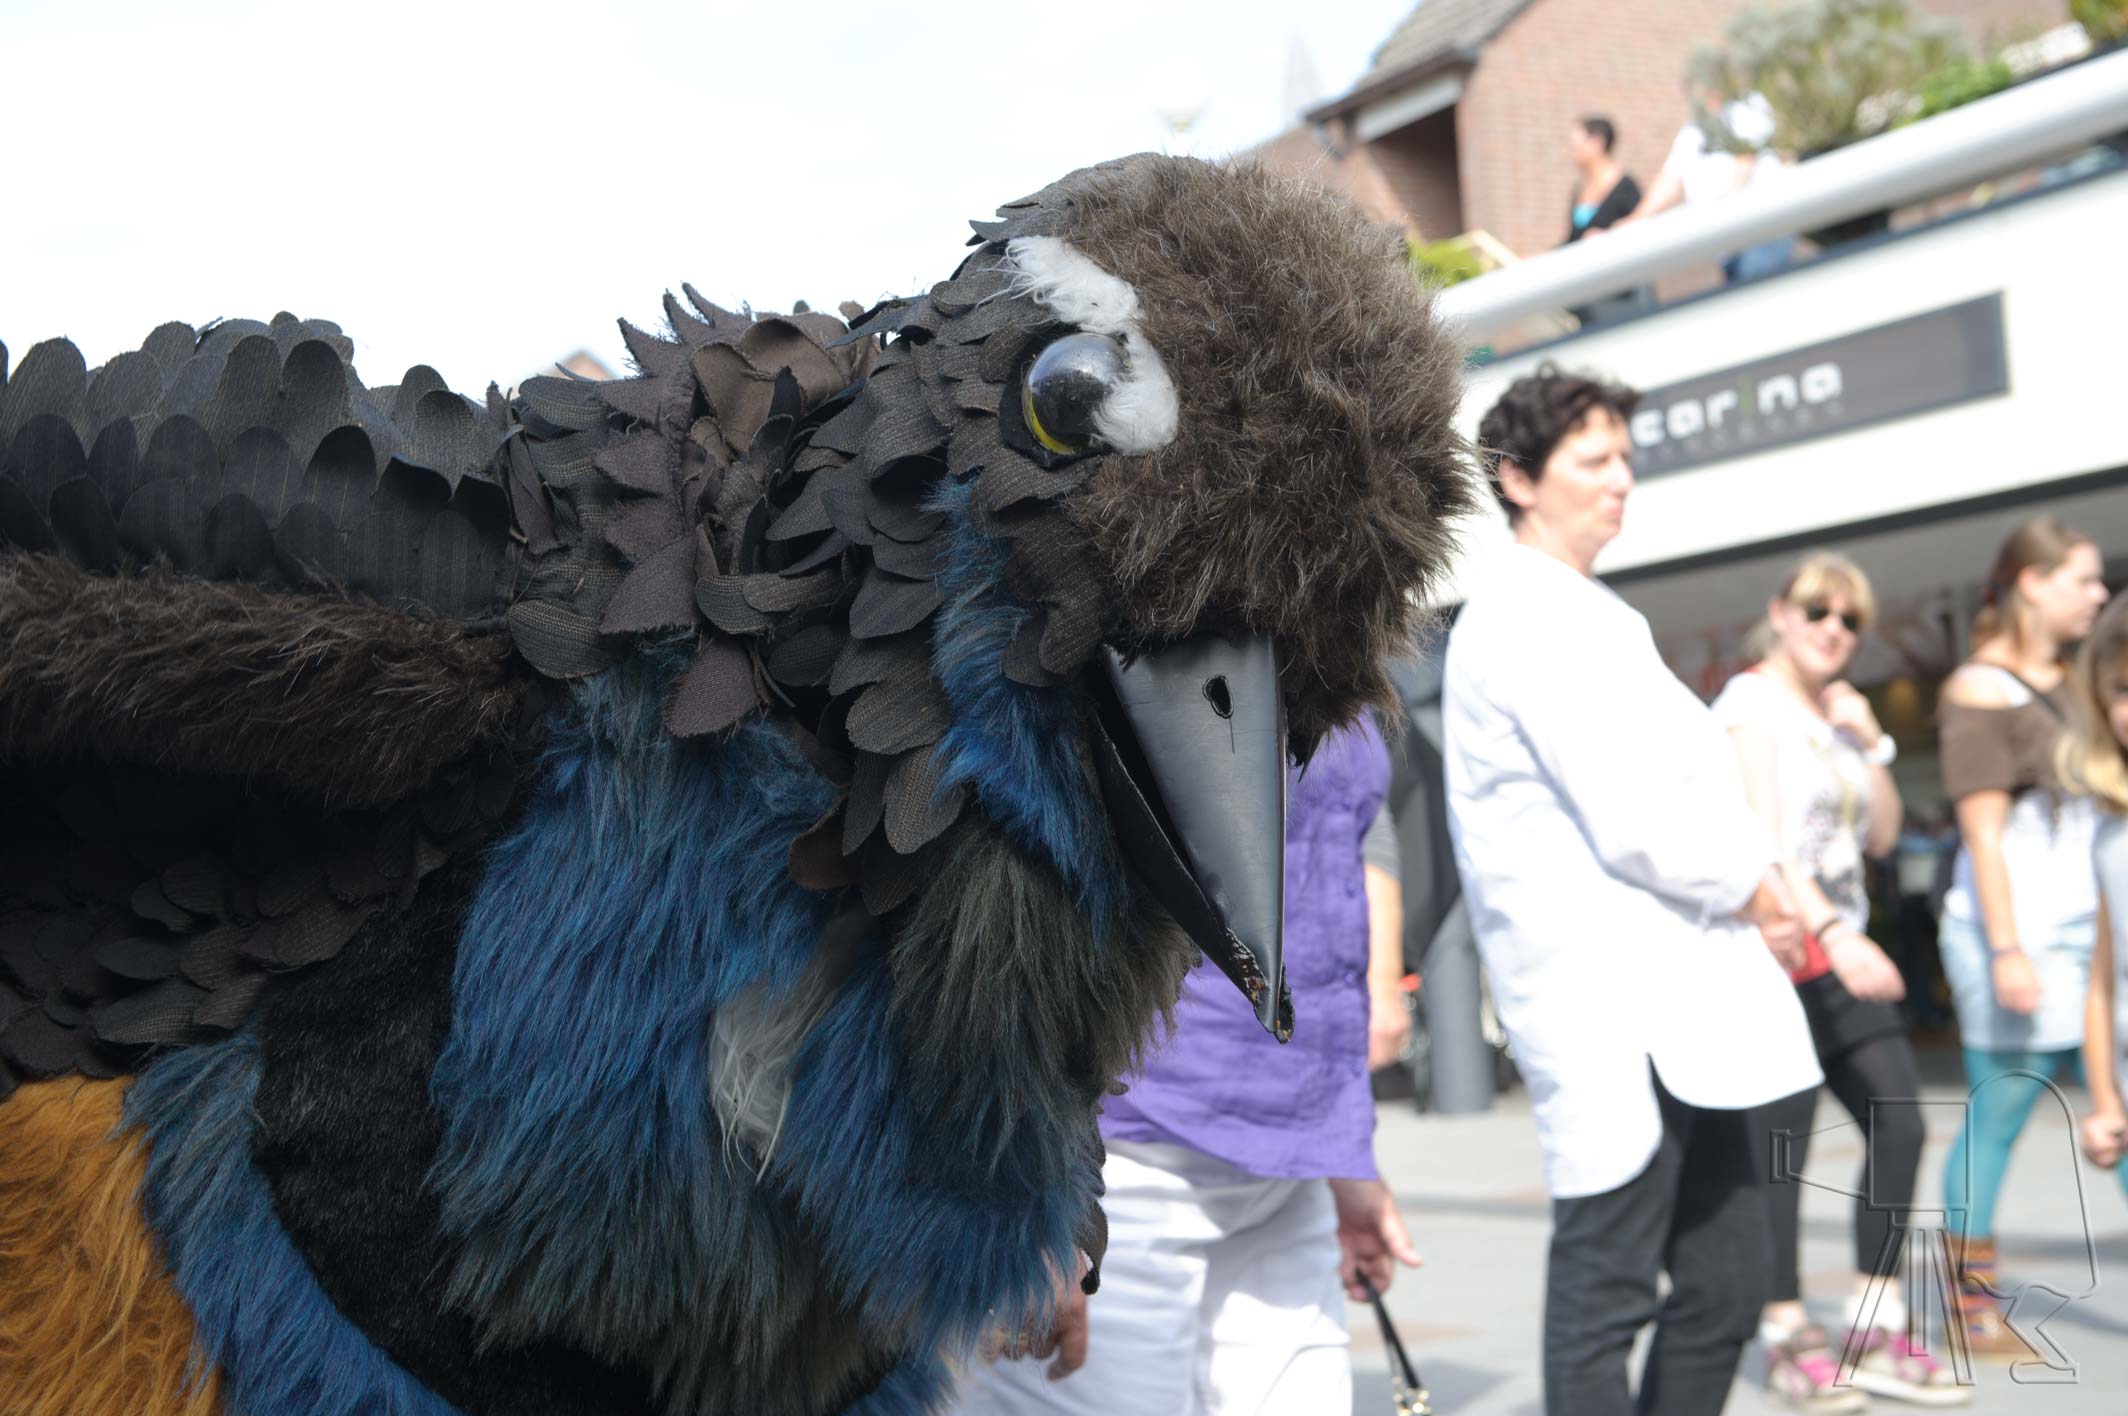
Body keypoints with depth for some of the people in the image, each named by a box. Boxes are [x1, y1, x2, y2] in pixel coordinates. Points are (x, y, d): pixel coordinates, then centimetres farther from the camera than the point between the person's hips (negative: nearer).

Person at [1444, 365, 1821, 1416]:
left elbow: (1689, 779, 18)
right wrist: (1751, 890, -4)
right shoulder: (1525, 619, -13)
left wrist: (1758, 885, 1)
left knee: (1727, 1275, 14)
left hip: (1679, 1004, 10)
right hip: (1608, 1014, -10)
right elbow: (1630, 821, -19)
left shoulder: (1590, 615, 19)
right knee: (1607, 1291, -2)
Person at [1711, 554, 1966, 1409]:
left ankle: (1876, 1335, 13)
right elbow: (1763, 839, -16)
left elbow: (1881, 839, 17)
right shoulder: (1752, 704, -6)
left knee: (1898, 1120, 3)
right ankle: (1788, 1342, 8)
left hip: (1839, 950, 8)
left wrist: (1872, 745, 4)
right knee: (1782, 1146, -4)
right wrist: (1836, 935, -25)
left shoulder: (1837, 715, 18)